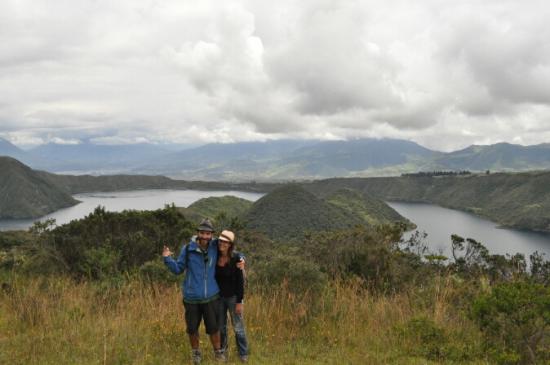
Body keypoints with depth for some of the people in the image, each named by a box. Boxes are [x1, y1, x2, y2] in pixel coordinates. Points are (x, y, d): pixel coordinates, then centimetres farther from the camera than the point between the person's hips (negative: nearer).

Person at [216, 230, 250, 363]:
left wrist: (239, 301, -14)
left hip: (233, 296, -4)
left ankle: (243, 354, 15)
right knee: (221, 326, 15)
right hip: (218, 296, 4)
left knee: (238, 327, 2)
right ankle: (222, 352, 31)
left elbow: (240, 281, -13)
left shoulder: (236, 258, -16)